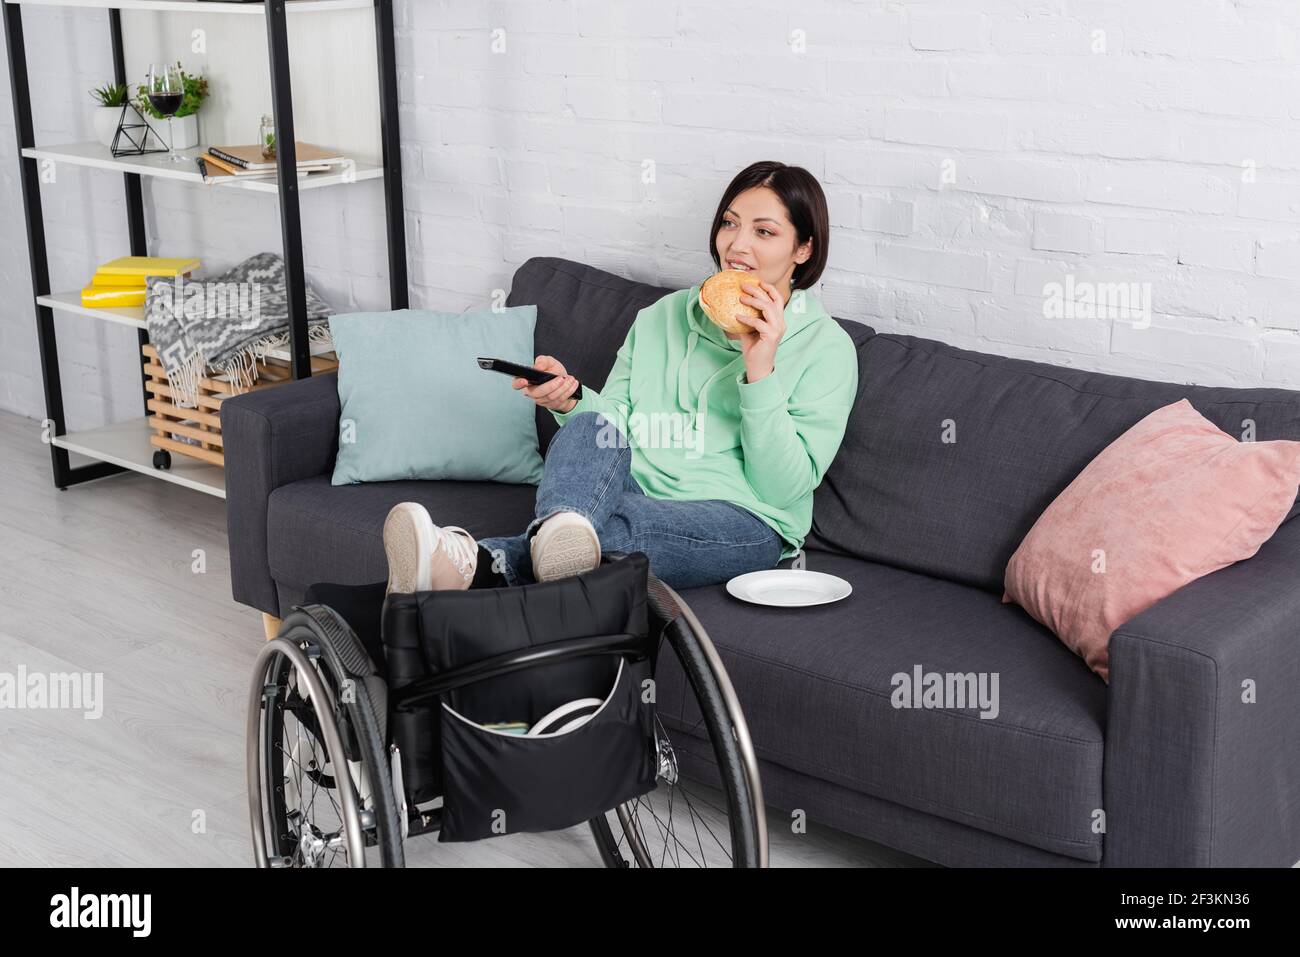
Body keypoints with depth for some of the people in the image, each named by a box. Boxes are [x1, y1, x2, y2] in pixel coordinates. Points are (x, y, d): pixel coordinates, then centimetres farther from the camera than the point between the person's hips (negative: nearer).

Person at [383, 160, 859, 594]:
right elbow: (616, 421, 12)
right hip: (637, 493, 4)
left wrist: (760, 372, -16)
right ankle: (560, 526, -60)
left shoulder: (827, 348, 2)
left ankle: (480, 562, -57)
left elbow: (786, 489, -6)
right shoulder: (662, 317, 17)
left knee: (618, 527, -37)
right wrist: (570, 401, -11)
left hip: (744, 521, -3)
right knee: (591, 425, -30)